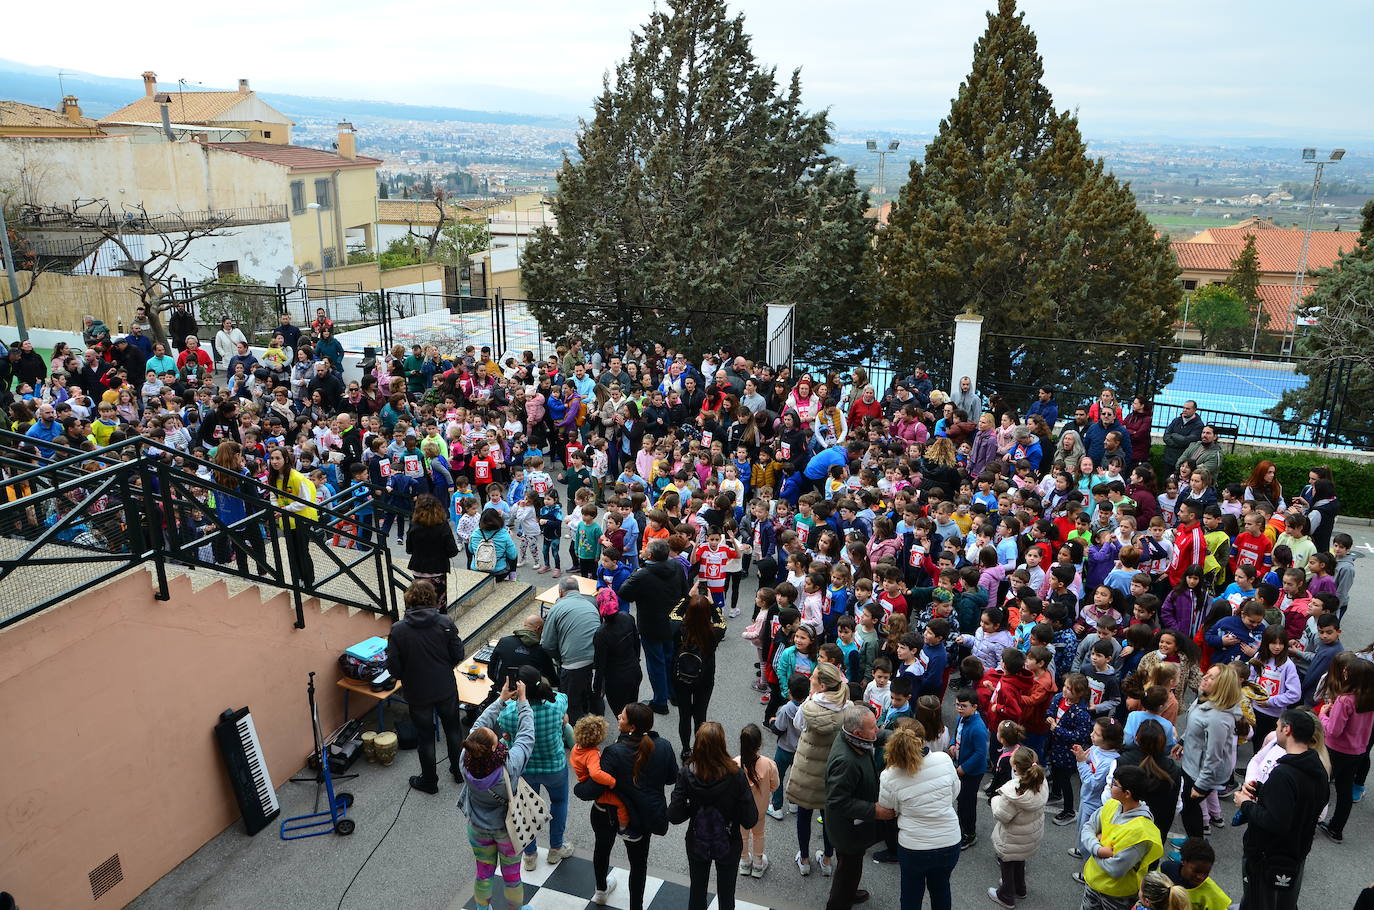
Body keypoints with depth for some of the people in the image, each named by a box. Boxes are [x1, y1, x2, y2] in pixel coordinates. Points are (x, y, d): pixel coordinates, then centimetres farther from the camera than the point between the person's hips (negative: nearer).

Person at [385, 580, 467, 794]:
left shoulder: (398, 630, -17)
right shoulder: (445, 623, -15)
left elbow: (393, 667, -13)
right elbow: (459, 655, -9)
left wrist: (407, 678, 8)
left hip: (417, 694, -1)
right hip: (446, 689, 1)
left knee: (425, 737, 16)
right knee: (453, 729, 22)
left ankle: (429, 781, 31)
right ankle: (458, 770, 39)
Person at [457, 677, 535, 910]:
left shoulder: (465, 761, -29)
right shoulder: (510, 765, -38)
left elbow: (479, 725, -15)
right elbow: (526, 734, -23)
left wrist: (501, 700, -7)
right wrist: (522, 700, -13)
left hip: (478, 827, 3)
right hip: (508, 828, -3)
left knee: (484, 872, 26)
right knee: (511, 875, 22)